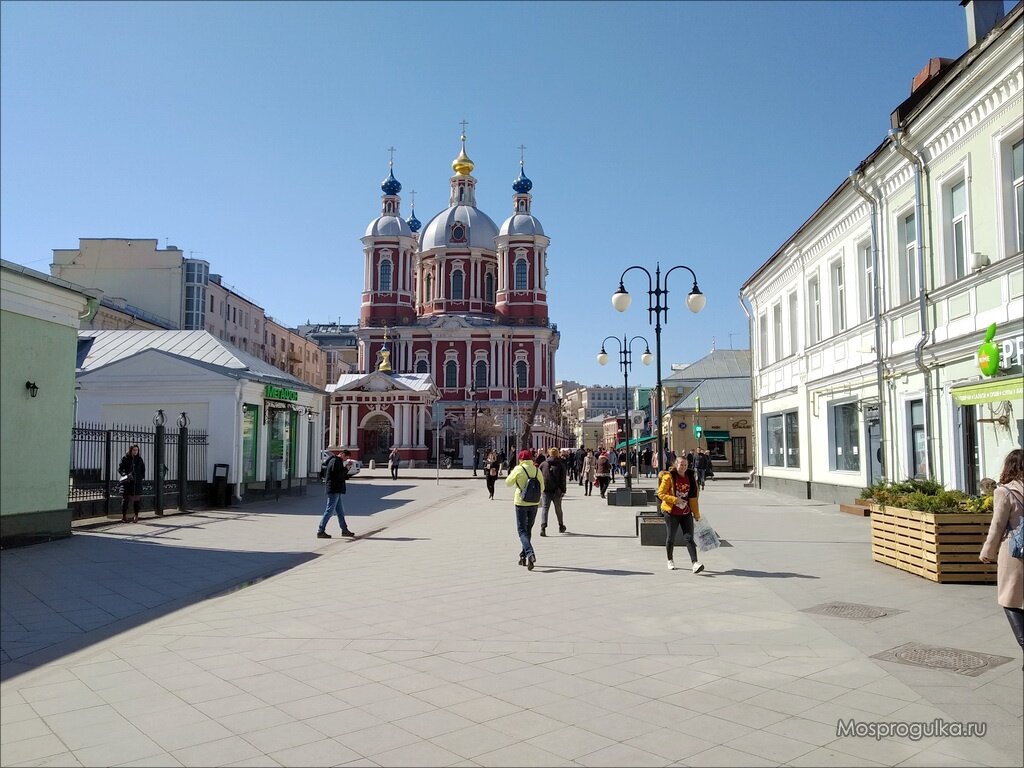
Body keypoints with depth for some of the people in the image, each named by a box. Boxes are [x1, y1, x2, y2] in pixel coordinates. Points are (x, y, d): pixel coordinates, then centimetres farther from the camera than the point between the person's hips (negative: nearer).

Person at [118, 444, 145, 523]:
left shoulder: (139, 459, 10)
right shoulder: (125, 458, 1)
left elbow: (143, 469, 19)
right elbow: (119, 469, -3)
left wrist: (142, 477, 6)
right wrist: (124, 475, -19)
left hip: (137, 482, 2)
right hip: (127, 482, -2)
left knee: (136, 499, 1)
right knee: (125, 499, 1)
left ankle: (136, 516, 9)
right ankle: (124, 516, 9)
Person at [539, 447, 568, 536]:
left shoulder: (543, 464, 4)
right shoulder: (561, 465, -1)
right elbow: (563, 479, -5)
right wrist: (563, 491, -2)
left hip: (545, 490, 0)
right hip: (556, 491, 0)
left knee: (544, 508, -3)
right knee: (558, 509, 16)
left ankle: (543, 528, -19)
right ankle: (561, 526, 32)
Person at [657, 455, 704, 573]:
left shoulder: (690, 477, 5)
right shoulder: (669, 477, -9)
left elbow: (694, 496, 11)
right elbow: (661, 494, -9)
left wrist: (696, 513, 12)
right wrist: (675, 499, -22)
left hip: (686, 513, 3)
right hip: (671, 512, -3)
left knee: (689, 538, -6)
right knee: (671, 538, 9)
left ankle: (695, 563, -14)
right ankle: (670, 561, 27)